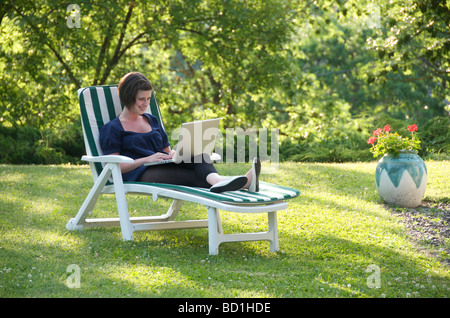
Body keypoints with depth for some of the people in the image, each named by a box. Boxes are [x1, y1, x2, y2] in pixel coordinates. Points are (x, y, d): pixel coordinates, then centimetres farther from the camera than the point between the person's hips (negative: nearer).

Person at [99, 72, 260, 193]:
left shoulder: (152, 121, 28)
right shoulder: (111, 129, 7)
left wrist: (173, 154, 3)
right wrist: (147, 159, -15)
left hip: (166, 167, 6)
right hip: (141, 175, -6)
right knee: (195, 176, -35)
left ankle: (217, 180, -63)